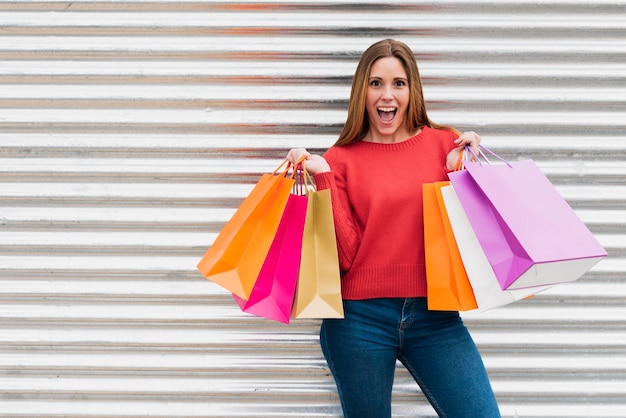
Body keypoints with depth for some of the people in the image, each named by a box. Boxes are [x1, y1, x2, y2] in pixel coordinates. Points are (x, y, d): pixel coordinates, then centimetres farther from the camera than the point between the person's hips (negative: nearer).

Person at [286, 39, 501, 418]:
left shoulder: (445, 144, 4)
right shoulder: (341, 159, 0)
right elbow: (344, 254, -7)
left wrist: (459, 171, -8)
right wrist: (322, 177, -11)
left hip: (434, 315, 1)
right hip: (361, 319, -1)